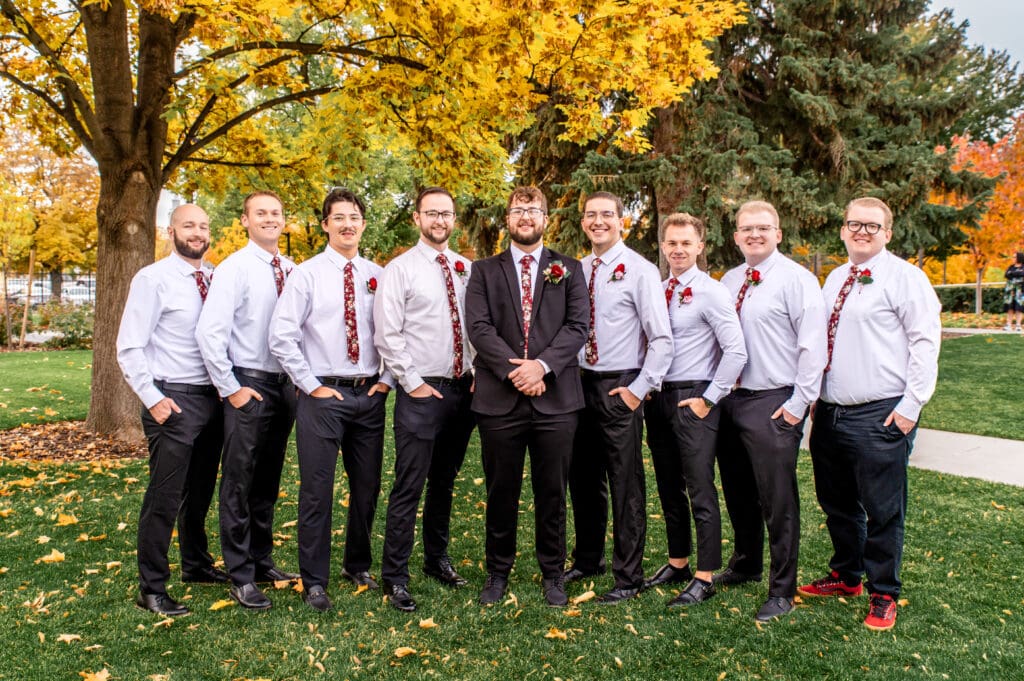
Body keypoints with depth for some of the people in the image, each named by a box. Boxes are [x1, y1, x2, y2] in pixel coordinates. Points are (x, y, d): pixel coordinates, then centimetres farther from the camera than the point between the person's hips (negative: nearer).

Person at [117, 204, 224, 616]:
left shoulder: (216, 279, 8)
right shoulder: (153, 279, -7)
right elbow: (129, 348, -9)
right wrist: (152, 398, -16)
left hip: (212, 397, 6)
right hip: (173, 401, -6)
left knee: (201, 492, 19)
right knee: (164, 497, -2)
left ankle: (197, 565, 37)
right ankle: (151, 589, 11)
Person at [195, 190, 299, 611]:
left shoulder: (292, 271, 8)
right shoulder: (234, 268, -9)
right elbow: (209, 332, -15)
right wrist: (230, 387, -14)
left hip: (285, 384, 6)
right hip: (249, 385, -5)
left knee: (268, 480, 16)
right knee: (239, 482, 2)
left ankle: (262, 561, 31)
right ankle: (241, 577, 14)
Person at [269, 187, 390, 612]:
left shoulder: (378, 275, 7)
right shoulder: (307, 273, -2)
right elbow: (281, 335, -7)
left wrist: (386, 378, 0)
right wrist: (312, 385, -9)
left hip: (370, 394, 4)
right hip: (322, 393, -3)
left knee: (368, 488, 13)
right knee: (317, 491, 0)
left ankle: (358, 566, 32)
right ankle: (314, 581, 15)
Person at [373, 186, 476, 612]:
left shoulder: (467, 269, 10)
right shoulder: (399, 270, -5)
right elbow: (387, 334, -9)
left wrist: (478, 373, 4)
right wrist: (413, 383, -11)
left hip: (462, 388, 5)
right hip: (421, 391, -5)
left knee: (445, 481, 17)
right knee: (409, 487, -3)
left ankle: (437, 559, 32)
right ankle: (395, 576, 10)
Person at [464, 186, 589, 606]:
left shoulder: (569, 269, 10)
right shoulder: (484, 271, 9)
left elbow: (578, 326, -1)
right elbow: (478, 327, -3)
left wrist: (542, 364, -15)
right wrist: (513, 369, -15)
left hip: (556, 398, 0)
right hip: (499, 399, 0)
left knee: (552, 493, 9)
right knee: (501, 492, 9)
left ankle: (553, 575, 25)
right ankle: (498, 573, 26)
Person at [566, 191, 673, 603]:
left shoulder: (639, 271, -8)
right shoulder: (578, 271, 9)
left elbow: (662, 338, -11)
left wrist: (639, 389, -14)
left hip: (620, 389, -6)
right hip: (583, 384, 6)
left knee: (626, 487, 2)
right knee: (583, 480, 17)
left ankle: (628, 577, 16)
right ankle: (587, 559, 35)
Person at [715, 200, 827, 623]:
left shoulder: (796, 279, -8)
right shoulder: (729, 281, 11)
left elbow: (813, 345, -12)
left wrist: (800, 402, -15)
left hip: (773, 404, -6)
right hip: (730, 399, 7)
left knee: (777, 500, 0)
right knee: (738, 493, 19)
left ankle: (781, 591, 15)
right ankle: (745, 565, 40)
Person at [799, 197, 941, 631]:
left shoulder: (905, 277, -5)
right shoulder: (834, 279, 15)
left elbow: (925, 343, -9)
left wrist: (910, 405, -14)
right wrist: (814, 396, 13)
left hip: (880, 416, -6)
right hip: (830, 413, 7)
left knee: (882, 510, 3)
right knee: (837, 504, 18)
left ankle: (883, 595, 20)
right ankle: (846, 576, 37)